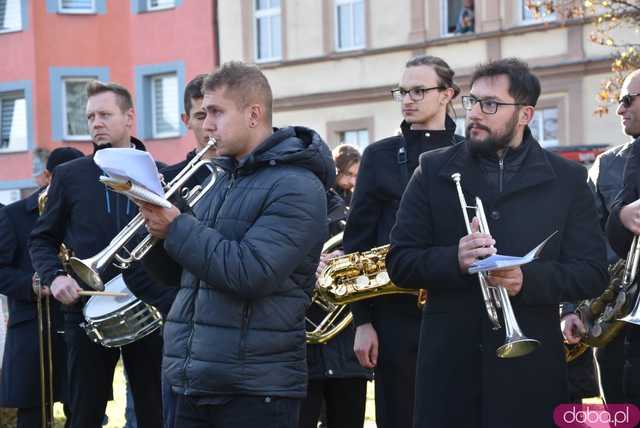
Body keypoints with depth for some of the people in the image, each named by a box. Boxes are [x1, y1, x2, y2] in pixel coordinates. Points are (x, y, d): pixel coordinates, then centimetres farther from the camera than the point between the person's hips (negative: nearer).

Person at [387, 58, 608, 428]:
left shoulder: (568, 180, 6)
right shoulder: (433, 171, 7)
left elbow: (593, 273, 2)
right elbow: (399, 263, 3)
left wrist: (527, 280, -16)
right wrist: (455, 260, -17)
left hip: (531, 366, 0)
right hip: (448, 364, 0)